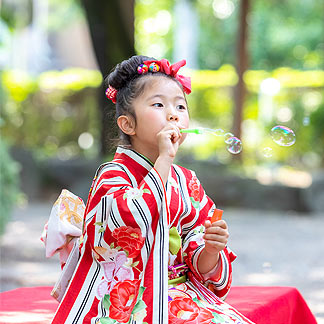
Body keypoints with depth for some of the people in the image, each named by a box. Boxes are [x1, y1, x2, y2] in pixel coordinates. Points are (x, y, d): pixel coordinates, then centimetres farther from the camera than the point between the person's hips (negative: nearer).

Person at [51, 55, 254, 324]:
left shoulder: (186, 181, 11)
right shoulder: (113, 175, -5)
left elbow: (199, 267, 11)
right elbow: (131, 226, -27)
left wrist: (211, 249, -13)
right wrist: (164, 159, -21)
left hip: (182, 293, 6)